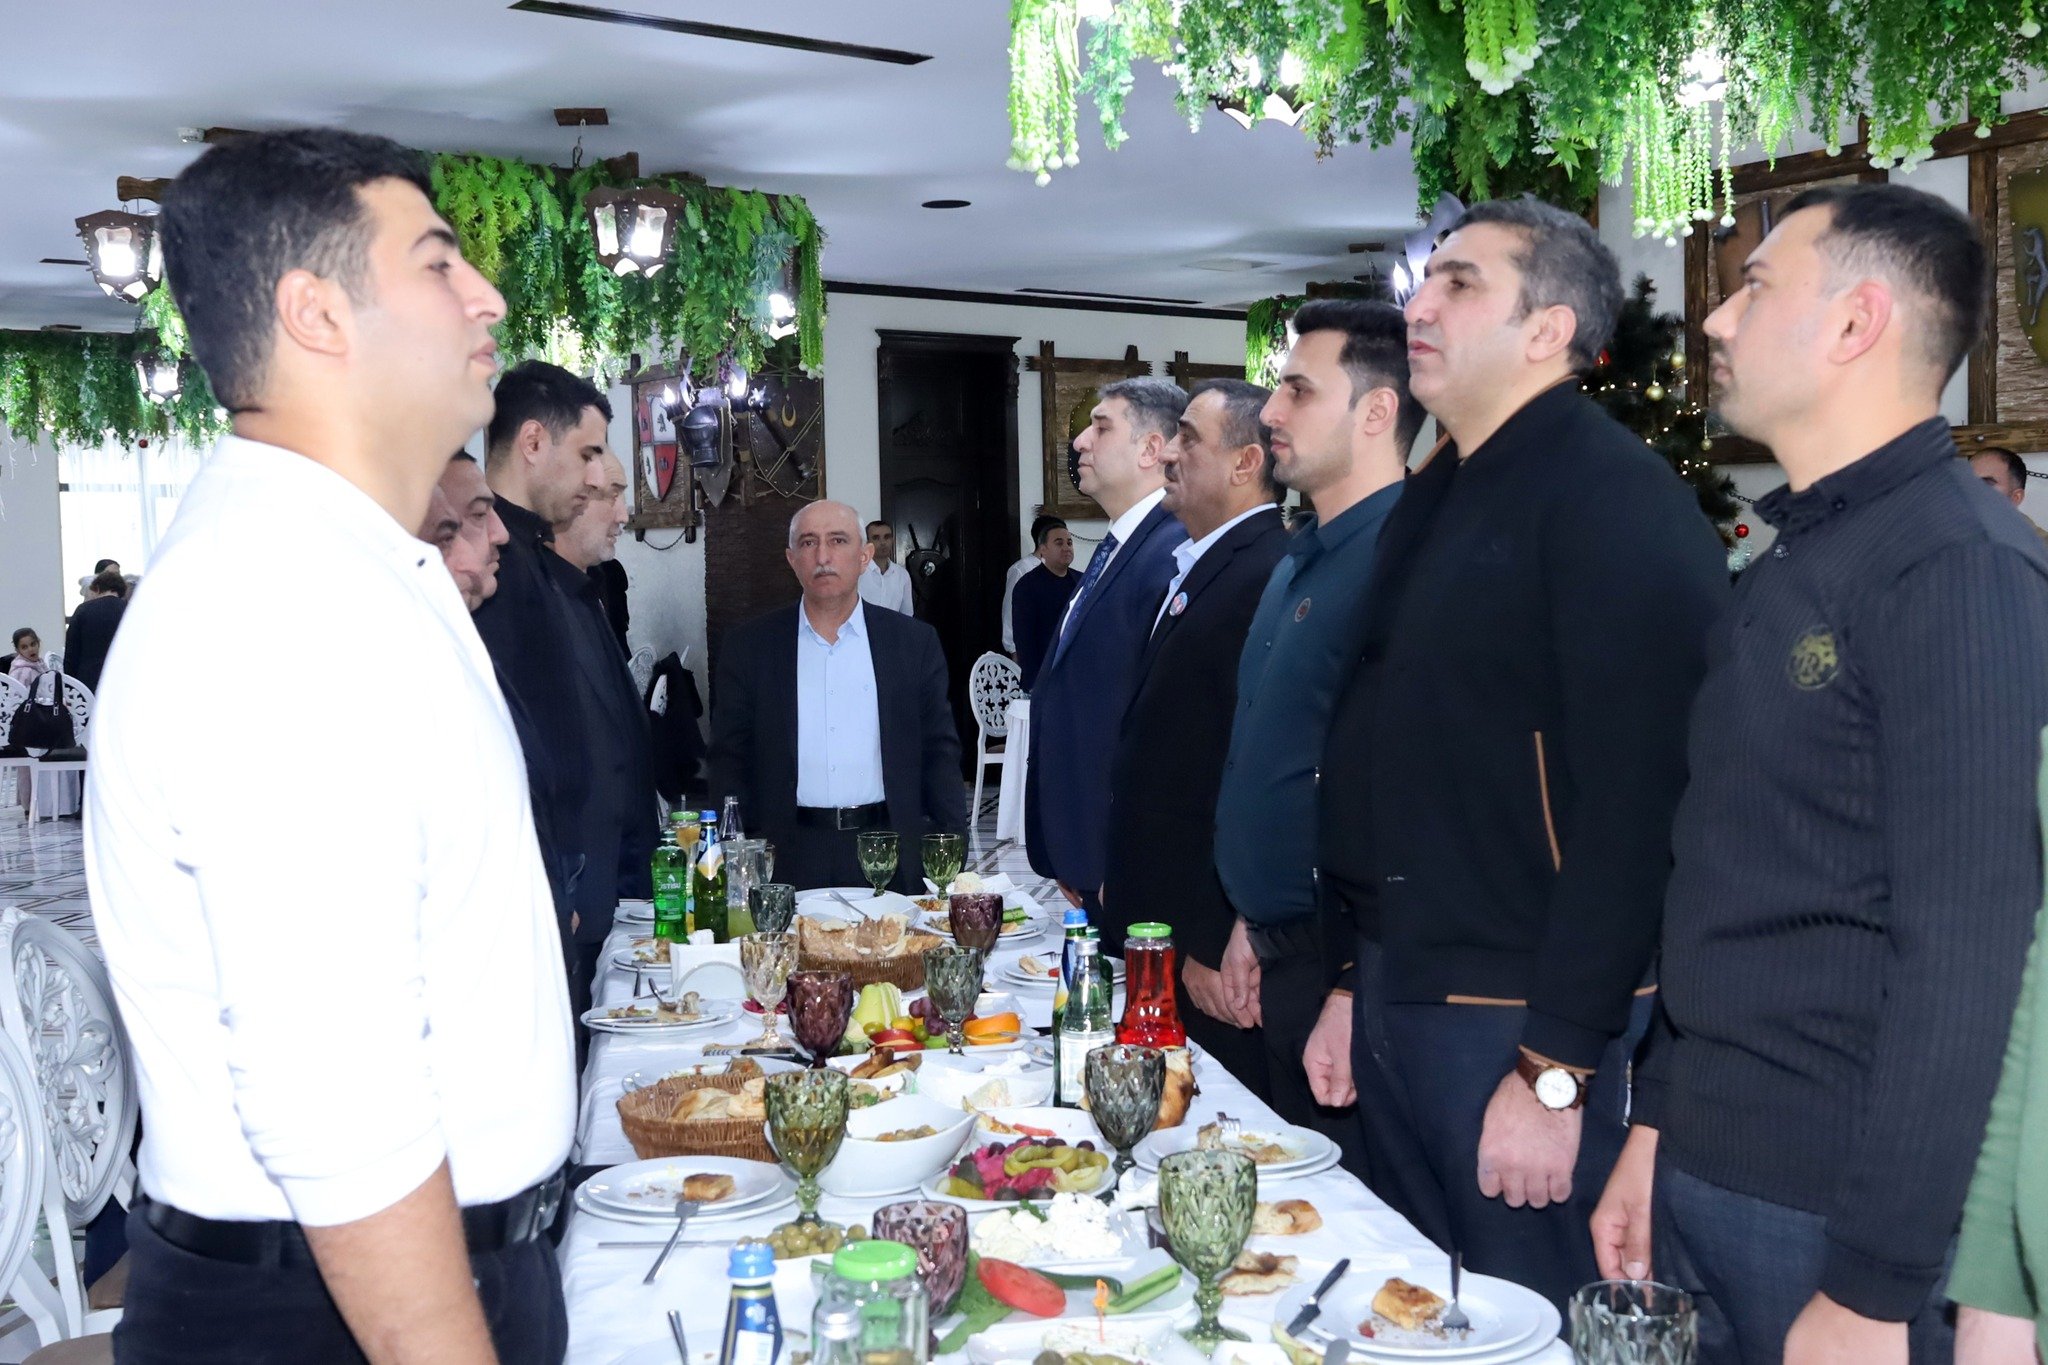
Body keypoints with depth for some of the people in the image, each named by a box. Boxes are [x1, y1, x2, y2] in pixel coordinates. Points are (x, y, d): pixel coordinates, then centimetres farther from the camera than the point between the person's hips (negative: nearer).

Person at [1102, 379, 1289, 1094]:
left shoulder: (1267, 578, -19)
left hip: (1213, 950, -10)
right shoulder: (1196, 566, 13)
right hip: (1163, 926, 10)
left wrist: (1217, 947, -21)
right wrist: (1116, 886, 16)